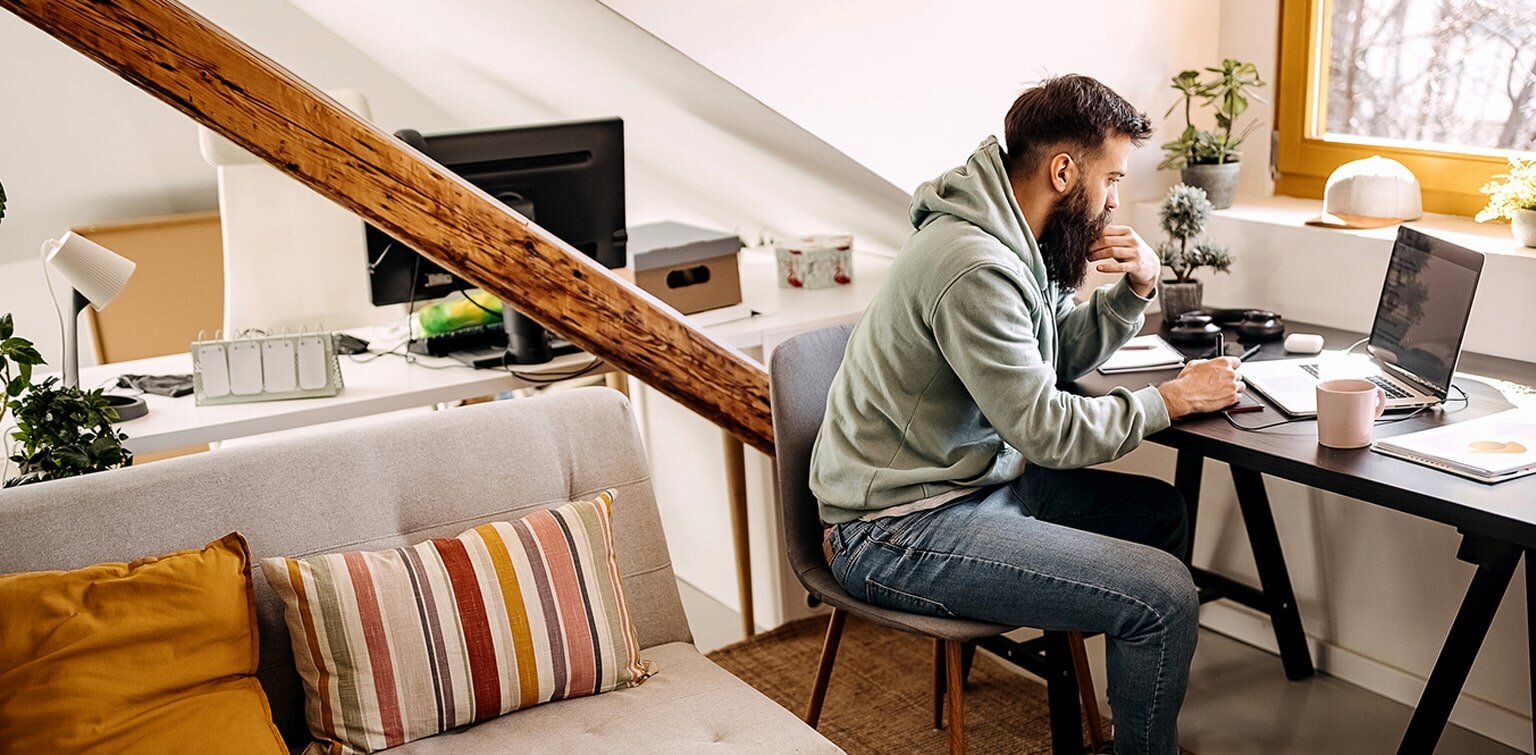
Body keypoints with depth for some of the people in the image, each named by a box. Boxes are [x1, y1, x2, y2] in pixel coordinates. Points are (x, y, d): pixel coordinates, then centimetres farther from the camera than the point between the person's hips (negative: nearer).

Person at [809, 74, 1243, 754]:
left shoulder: (1016, 239, 8)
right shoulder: (975, 266, -24)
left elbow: (1066, 352, 20)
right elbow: (1048, 430, -22)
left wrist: (1137, 287, 3)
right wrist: (1173, 399, -10)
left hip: (974, 477, 11)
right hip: (898, 531, -11)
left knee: (1161, 512, 18)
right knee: (1163, 594, -17)